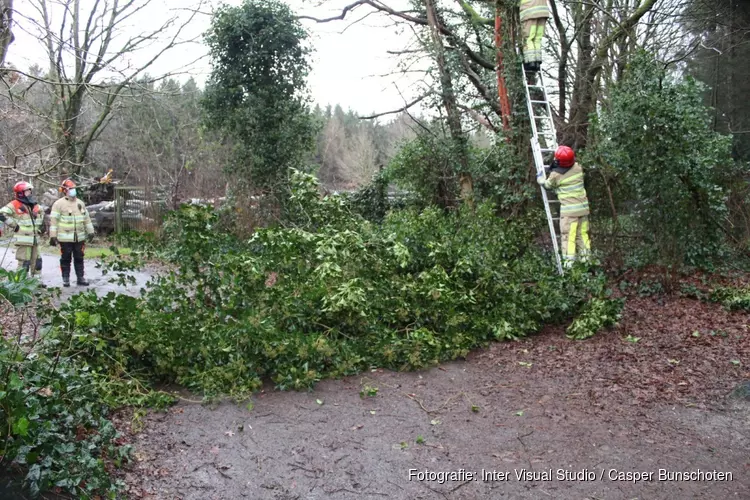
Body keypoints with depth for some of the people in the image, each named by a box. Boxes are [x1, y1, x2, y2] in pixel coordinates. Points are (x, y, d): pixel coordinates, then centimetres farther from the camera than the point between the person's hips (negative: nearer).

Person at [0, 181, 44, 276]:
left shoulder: (35, 205, 13)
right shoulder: (15, 205, -8)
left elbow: (42, 214, 32)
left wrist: (40, 226, 20)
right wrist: (14, 225, -15)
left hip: (35, 239, 7)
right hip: (23, 240, -7)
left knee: (37, 263, 12)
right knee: (24, 264, -7)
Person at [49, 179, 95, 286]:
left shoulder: (80, 203, 13)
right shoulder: (58, 204, -5)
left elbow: (86, 218, 19)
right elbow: (53, 221, -7)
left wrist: (90, 231, 17)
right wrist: (53, 236, -10)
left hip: (79, 237, 5)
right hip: (65, 238, -5)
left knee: (79, 258, 10)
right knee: (66, 259, 4)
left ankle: (80, 278, 16)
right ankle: (66, 279, 12)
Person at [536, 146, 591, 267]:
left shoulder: (556, 175, -10)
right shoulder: (577, 168, 2)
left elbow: (547, 185, 9)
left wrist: (540, 178, 29)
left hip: (569, 209, -5)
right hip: (583, 207, 5)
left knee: (568, 235, -2)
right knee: (582, 233, 15)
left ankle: (569, 260, -4)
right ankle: (585, 256, 20)